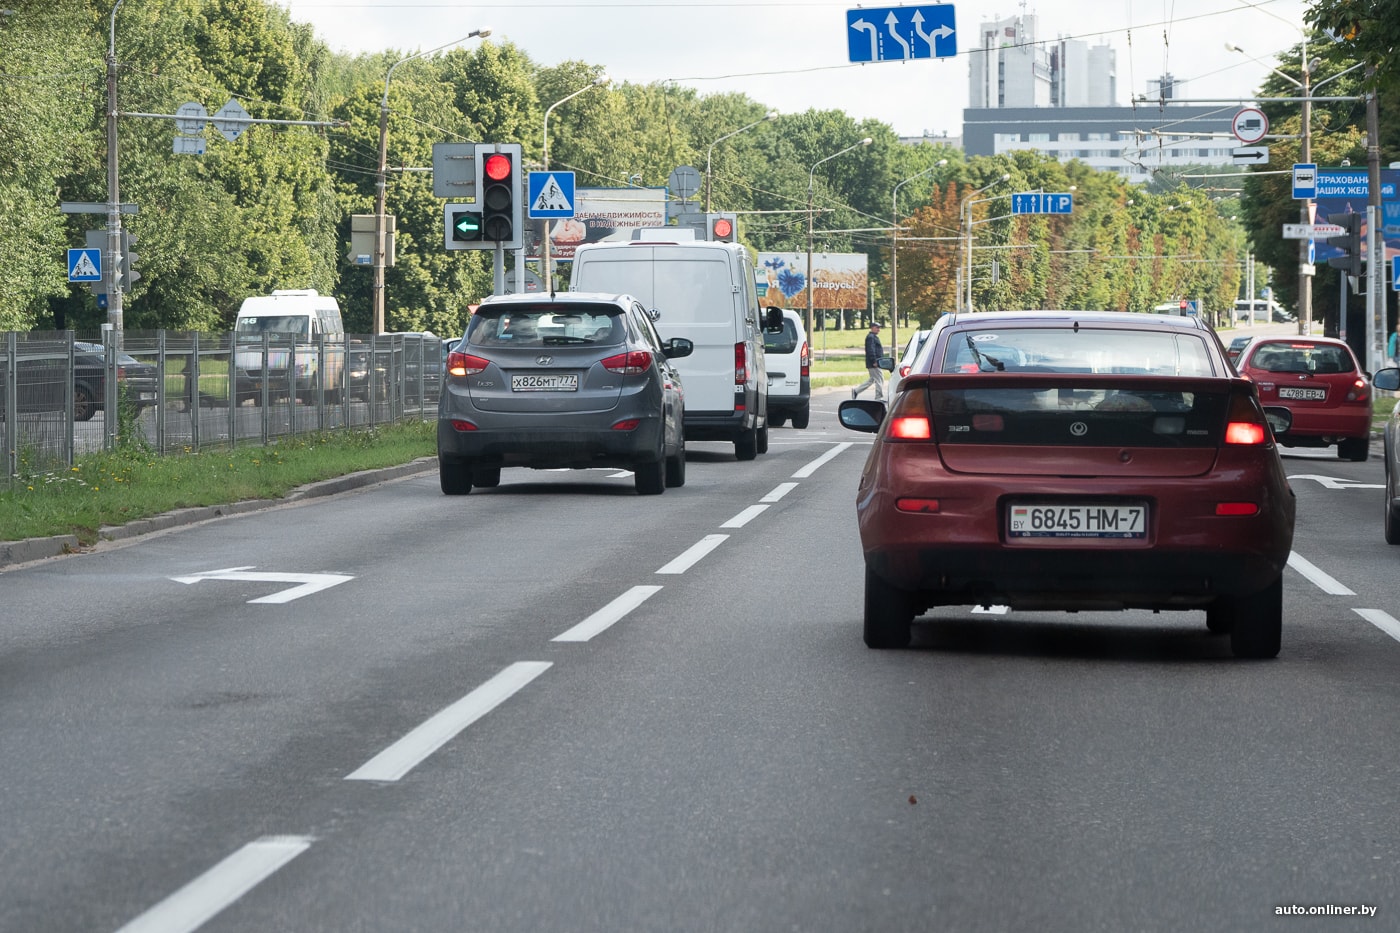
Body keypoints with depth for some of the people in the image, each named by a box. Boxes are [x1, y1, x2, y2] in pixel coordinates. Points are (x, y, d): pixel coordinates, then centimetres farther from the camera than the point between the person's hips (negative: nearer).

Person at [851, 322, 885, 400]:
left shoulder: (873, 337, 21)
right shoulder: (870, 337, -13)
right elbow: (871, 350, -21)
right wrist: (874, 361, -25)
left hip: (875, 363, 11)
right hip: (874, 364, -11)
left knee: (872, 380, 15)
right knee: (879, 379, -6)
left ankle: (856, 391, 16)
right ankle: (879, 397, -2)